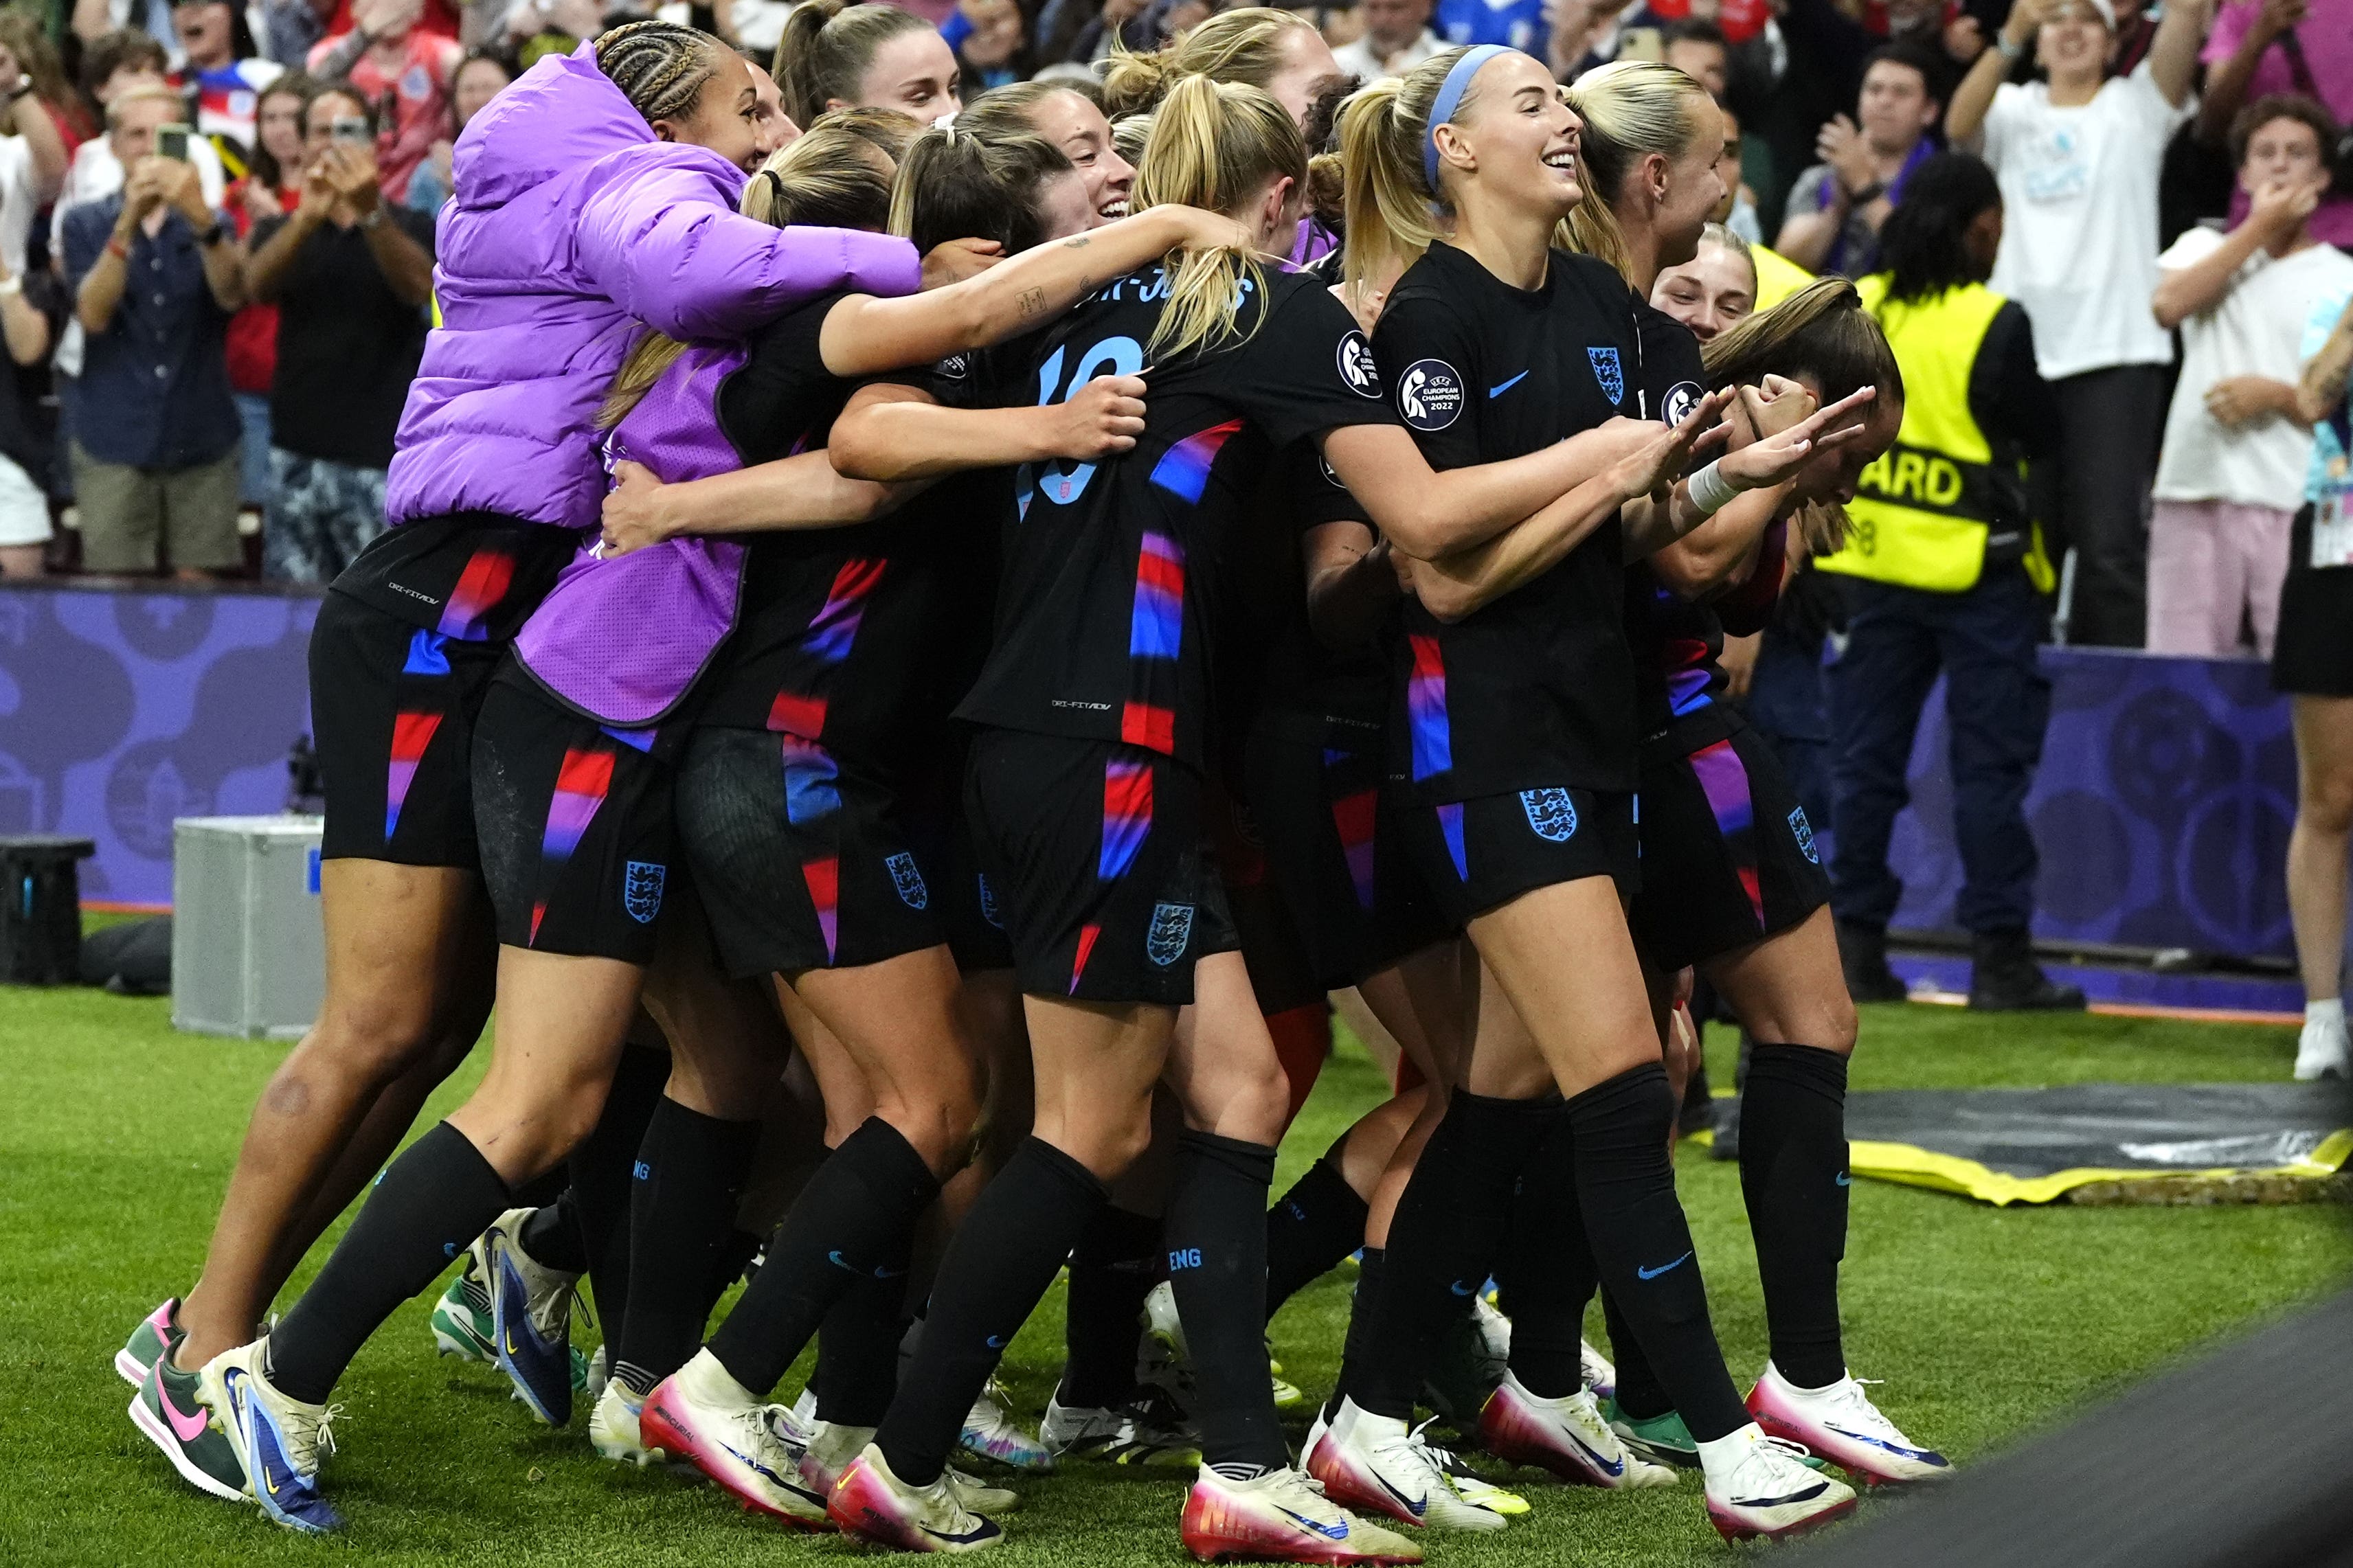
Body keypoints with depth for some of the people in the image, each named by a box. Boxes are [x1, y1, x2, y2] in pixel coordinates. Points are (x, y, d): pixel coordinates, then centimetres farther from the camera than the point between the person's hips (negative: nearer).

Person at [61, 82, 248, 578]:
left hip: (203, 442, 1)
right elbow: (93, 314, -11)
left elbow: (232, 296, -13)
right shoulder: (85, 224, 7)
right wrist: (129, 222, -24)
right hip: (114, 443, -1)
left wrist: (201, 218, -32)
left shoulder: (209, 223, 9)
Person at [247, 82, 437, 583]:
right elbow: (256, 284, -12)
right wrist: (307, 218, -33)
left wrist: (371, 211, -37)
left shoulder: (409, 228, 5)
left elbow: (419, 287, -18)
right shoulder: (281, 230, 11)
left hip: (381, 461, -3)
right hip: (298, 460, 3)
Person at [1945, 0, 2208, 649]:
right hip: (2017, 352, 2)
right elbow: (1960, 125, -9)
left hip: (2115, 352, -2)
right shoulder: (2013, 111, 13)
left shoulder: (2136, 104, 10)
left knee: (2111, 540, -8)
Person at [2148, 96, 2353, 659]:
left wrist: (2275, 396, -11)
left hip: (2294, 505, -2)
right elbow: (2169, 305, -7)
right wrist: (2259, 228, -2)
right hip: (2192, 493, 2)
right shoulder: (2205, 247, 16)